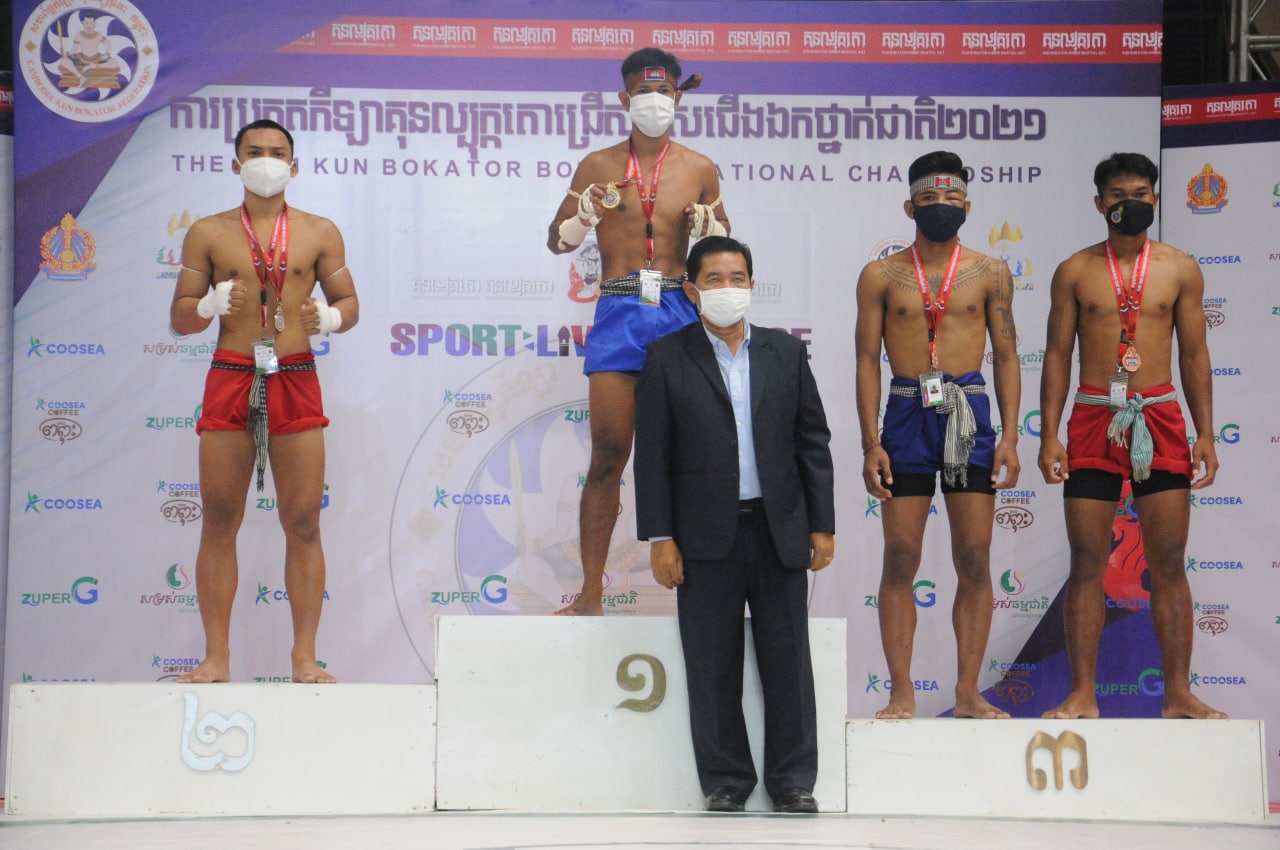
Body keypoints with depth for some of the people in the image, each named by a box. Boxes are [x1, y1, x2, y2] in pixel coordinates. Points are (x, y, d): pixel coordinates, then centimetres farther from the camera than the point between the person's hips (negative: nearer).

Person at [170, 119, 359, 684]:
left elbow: (349, 302, 13)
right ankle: (216, 656, 7)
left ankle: (305, 657, 4)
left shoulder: (319, 233, 10)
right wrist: (211, 305, -12)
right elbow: (180, 316, 9)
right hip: (229, 381, 0)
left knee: (303, 522, -2)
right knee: (219, 521, 0)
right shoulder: (208, 233, 9)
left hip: (296, 382, 0)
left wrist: (330, 317, -10)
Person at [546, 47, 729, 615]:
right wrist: (587, 211, -8)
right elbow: (558, 241, 12)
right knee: (608, 454, -3)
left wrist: (708, 225, -3)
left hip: (678, 311, 1)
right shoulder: (598, 165, 10)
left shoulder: (699, 169, 11)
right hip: (618, 313, 0)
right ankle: (590, 595, 3)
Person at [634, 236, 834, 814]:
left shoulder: (786, 353, 9)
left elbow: (813, 442, 9)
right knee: (713, 667, 5)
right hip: (707, 538, -1)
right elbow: (652, 455, -1)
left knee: (788, 660, 5)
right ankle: (725, 780, 17)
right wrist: (658, 538, -6)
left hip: (780, 531, 2)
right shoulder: (667, 359, 2)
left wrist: (822, 525, 3)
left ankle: (792, 780, 16)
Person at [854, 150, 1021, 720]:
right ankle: (902, 695, 5)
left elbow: (1006, 356, 8)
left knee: (975, 561, 1)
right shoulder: (881, 276, 5)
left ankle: (968, 693, 9)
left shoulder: (989, 273, 8)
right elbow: (867, 359, 3)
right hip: (907, 414, -1)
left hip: (970, 413, 1)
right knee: (900, 560, -2)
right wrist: (871, 443, -5)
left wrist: (1009, 436, -1)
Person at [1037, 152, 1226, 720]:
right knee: (1087, 562, 0)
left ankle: (1178, 694, 7)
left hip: (1161, 418, 1)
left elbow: (1194, 355, 9)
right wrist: (1049, 435, -2)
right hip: (1094, 418, 0)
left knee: (1168, 564, 1)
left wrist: (1205, 434, 3)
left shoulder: (1180, 269, 8)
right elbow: (1057, 355, 6)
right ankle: (1082, 694, 5)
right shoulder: (1075, 272, 6)